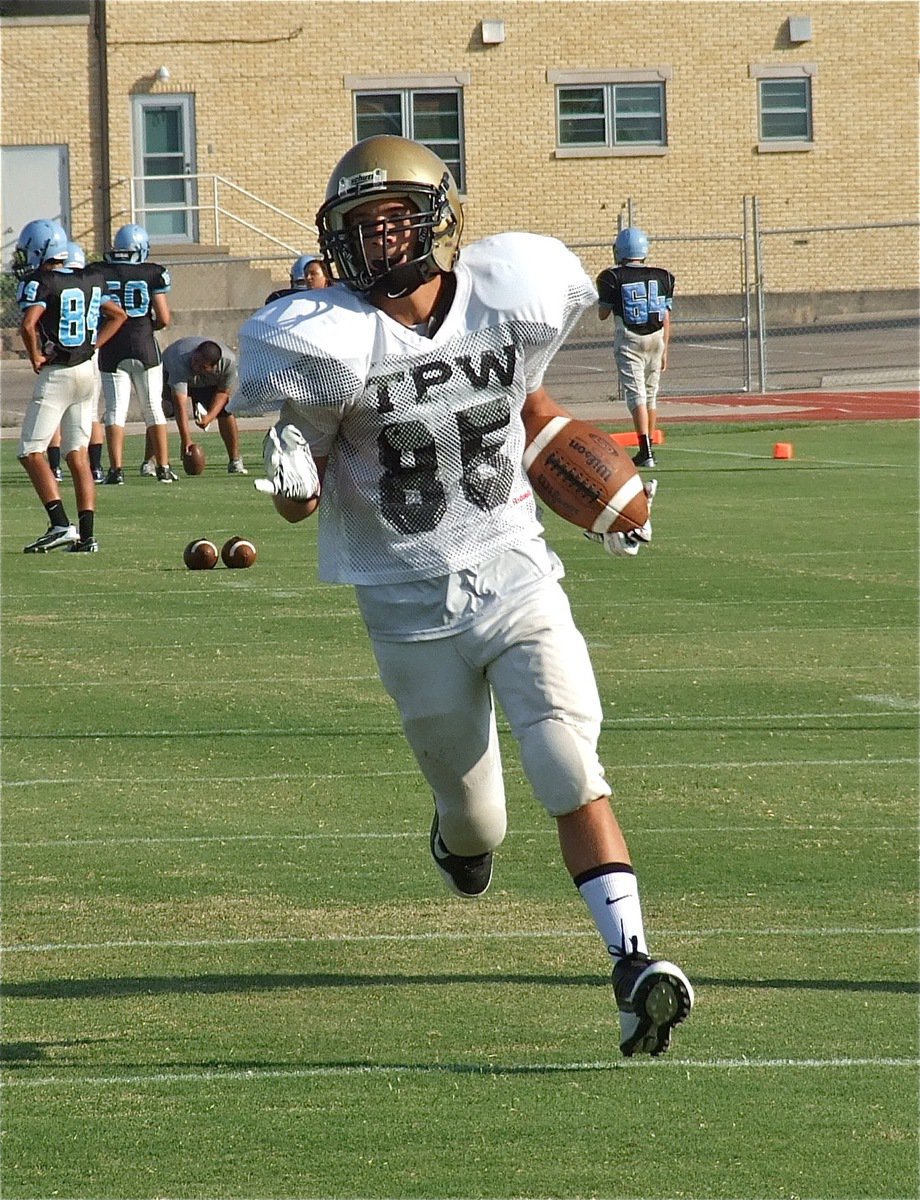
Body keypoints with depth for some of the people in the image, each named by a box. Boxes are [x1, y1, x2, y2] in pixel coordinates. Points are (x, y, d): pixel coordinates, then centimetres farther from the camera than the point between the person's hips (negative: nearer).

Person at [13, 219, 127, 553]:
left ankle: (60, 525, -13)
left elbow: (28, 325, -27)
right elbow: (118, 315, 21)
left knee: (32, 452, -1)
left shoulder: (40, 284, -13)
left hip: (56, 375, -7)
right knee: (78, 454, 9)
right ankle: (87, 534, 5)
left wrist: (35, 357, -12)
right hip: (88, 371, 7)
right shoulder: (90, 281, 10)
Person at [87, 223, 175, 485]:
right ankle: (163, 467, 9)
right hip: (144, 348, 0)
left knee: (115, 411, 2)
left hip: (111, 351, 0)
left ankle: (117, 469, -7)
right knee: (153, 409, 9)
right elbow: (164, 318, -4)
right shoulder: (152, 274, -3)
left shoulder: (97, 274, -1)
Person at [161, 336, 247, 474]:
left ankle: (235, 462, 1)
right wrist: (186, 441, -56)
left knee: (226, 411, -11)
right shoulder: (181, 361, -47)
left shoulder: (229, 361, -35)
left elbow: (223, 392, -17)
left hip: (208, 383, 3)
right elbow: (180, 404, -51)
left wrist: (209, 417, -32)